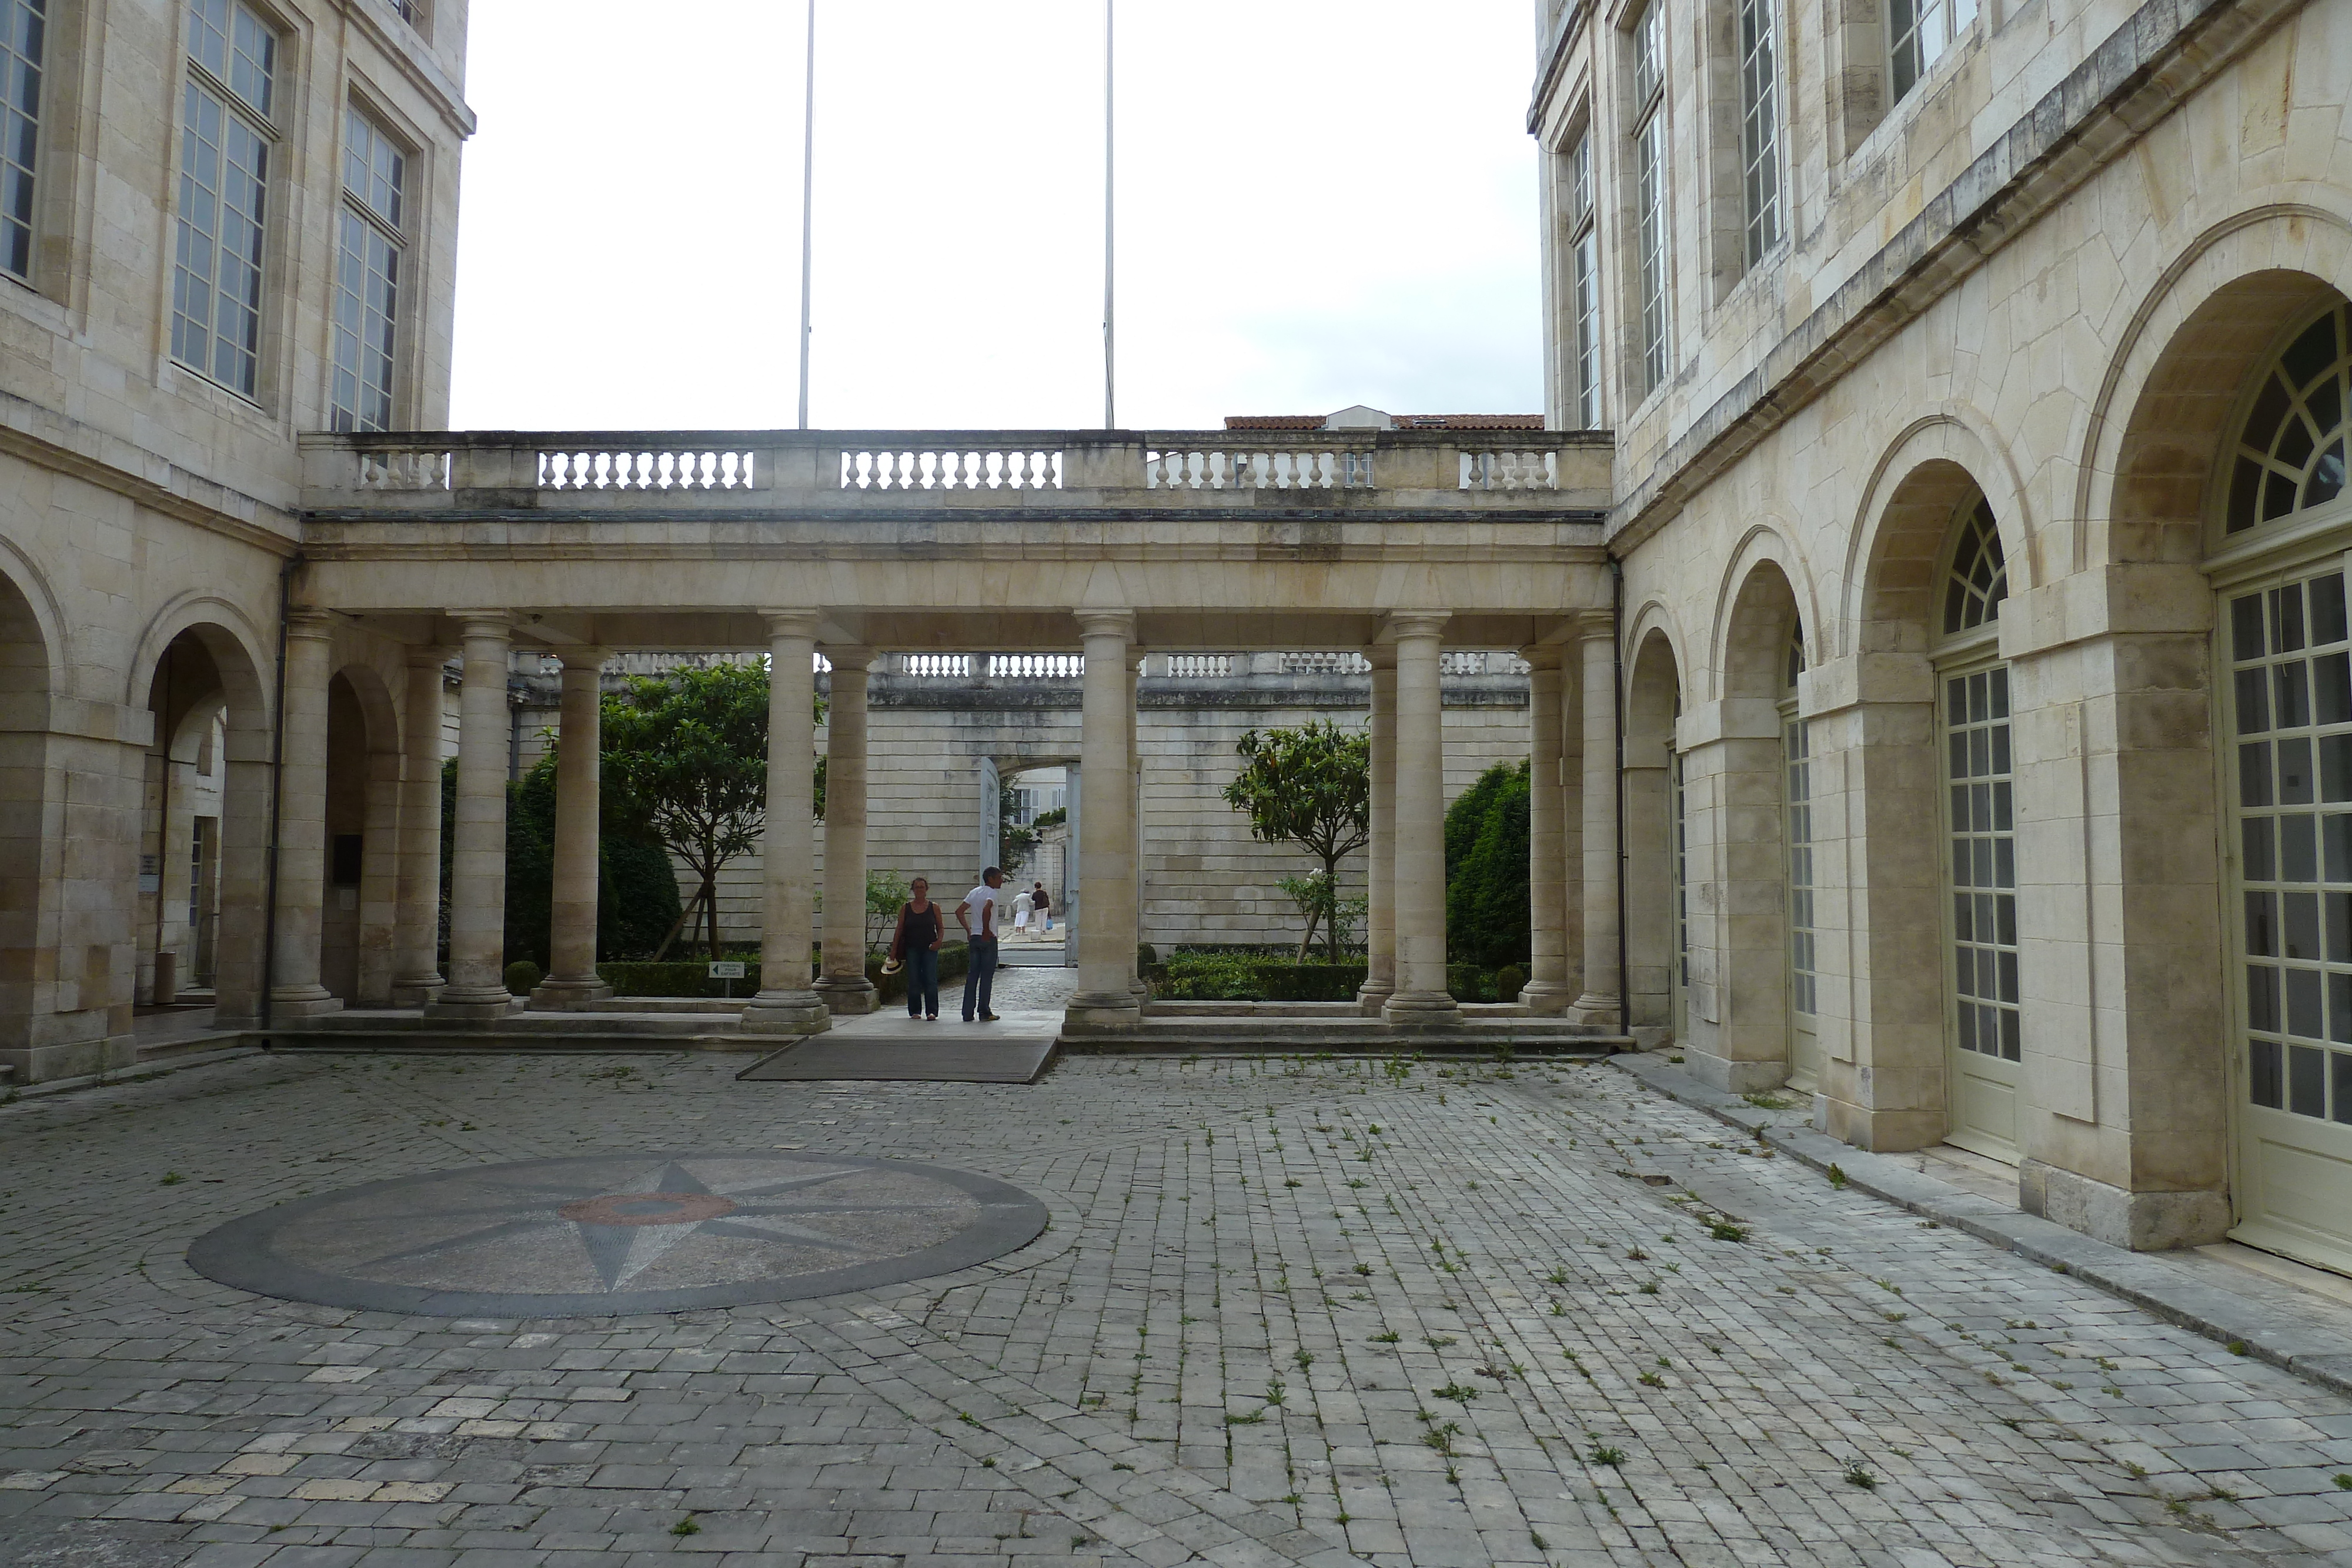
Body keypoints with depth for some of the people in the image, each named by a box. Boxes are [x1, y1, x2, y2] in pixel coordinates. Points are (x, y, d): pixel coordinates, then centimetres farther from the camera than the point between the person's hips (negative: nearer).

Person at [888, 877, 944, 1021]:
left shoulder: (934, 908, 5)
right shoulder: (905, 908, 6)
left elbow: (941, 928, 9)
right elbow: (899, 930, 7)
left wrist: (939, 941, -9)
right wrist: (894, 950, 4)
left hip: (929, 949, -1)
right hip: (912, 949, 1)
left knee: (930, 980, -8)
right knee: (913, 981, 3)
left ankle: (931, 1011, -8)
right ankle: (915, 1011, 11)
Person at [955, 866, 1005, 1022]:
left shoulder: (974, 892, 14)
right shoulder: (991, 893, -10)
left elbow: (959, 912, 14)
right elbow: (986, 910, -29)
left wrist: (968, 930, 14)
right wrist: (986, 931, -20)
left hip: (974, 937, 7)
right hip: (989, 939, -7)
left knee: (972, 975, 8)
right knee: (987, 976, -1)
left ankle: (968, 1013, 8)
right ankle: (984, 1013, 1)